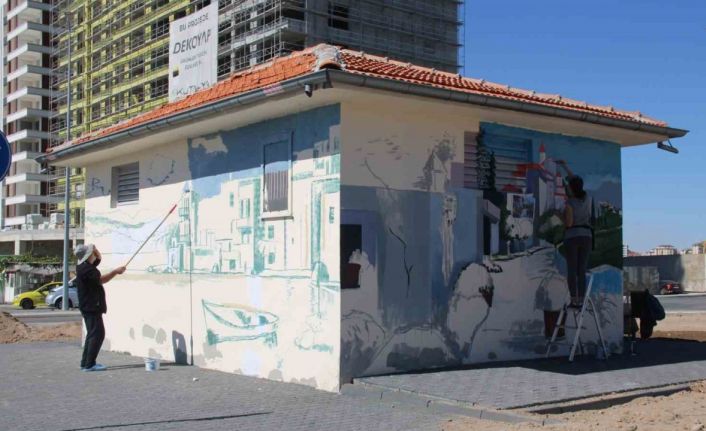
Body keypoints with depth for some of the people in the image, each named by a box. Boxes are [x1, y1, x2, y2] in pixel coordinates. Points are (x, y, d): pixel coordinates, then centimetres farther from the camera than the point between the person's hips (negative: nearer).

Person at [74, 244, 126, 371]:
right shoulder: (85, 269, -19)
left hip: (90, 306, 11)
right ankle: (89, 364, -11)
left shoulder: (86, 265, 12)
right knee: (97, 334, -11)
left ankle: (85, 362, 20)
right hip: (91, 307, -11)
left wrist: (94, 249, 5)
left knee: (92, 333, 16)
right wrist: (115, 271, -19)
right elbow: (101, 279, -24)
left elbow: (98, 258, 25)